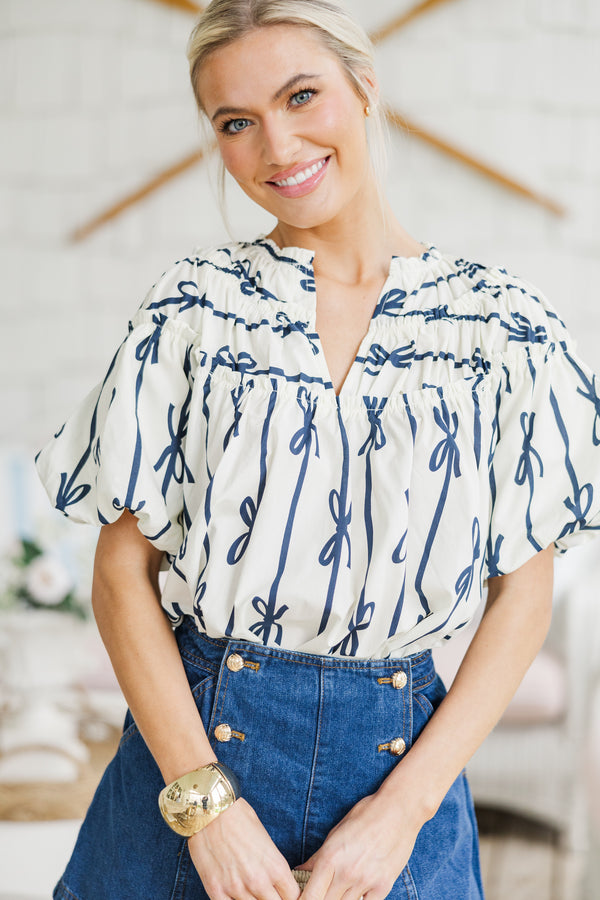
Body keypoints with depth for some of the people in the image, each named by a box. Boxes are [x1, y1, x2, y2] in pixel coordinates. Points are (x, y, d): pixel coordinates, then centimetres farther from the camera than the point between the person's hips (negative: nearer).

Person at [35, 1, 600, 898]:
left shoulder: (505, 323, -3)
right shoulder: (195, 303, -3)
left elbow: (524, 590, -1)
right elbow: (122, 567, -4)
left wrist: (405, 805, -9)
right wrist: (206, 797, -12)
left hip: (404, 751, 0)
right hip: (187, 738, 0)